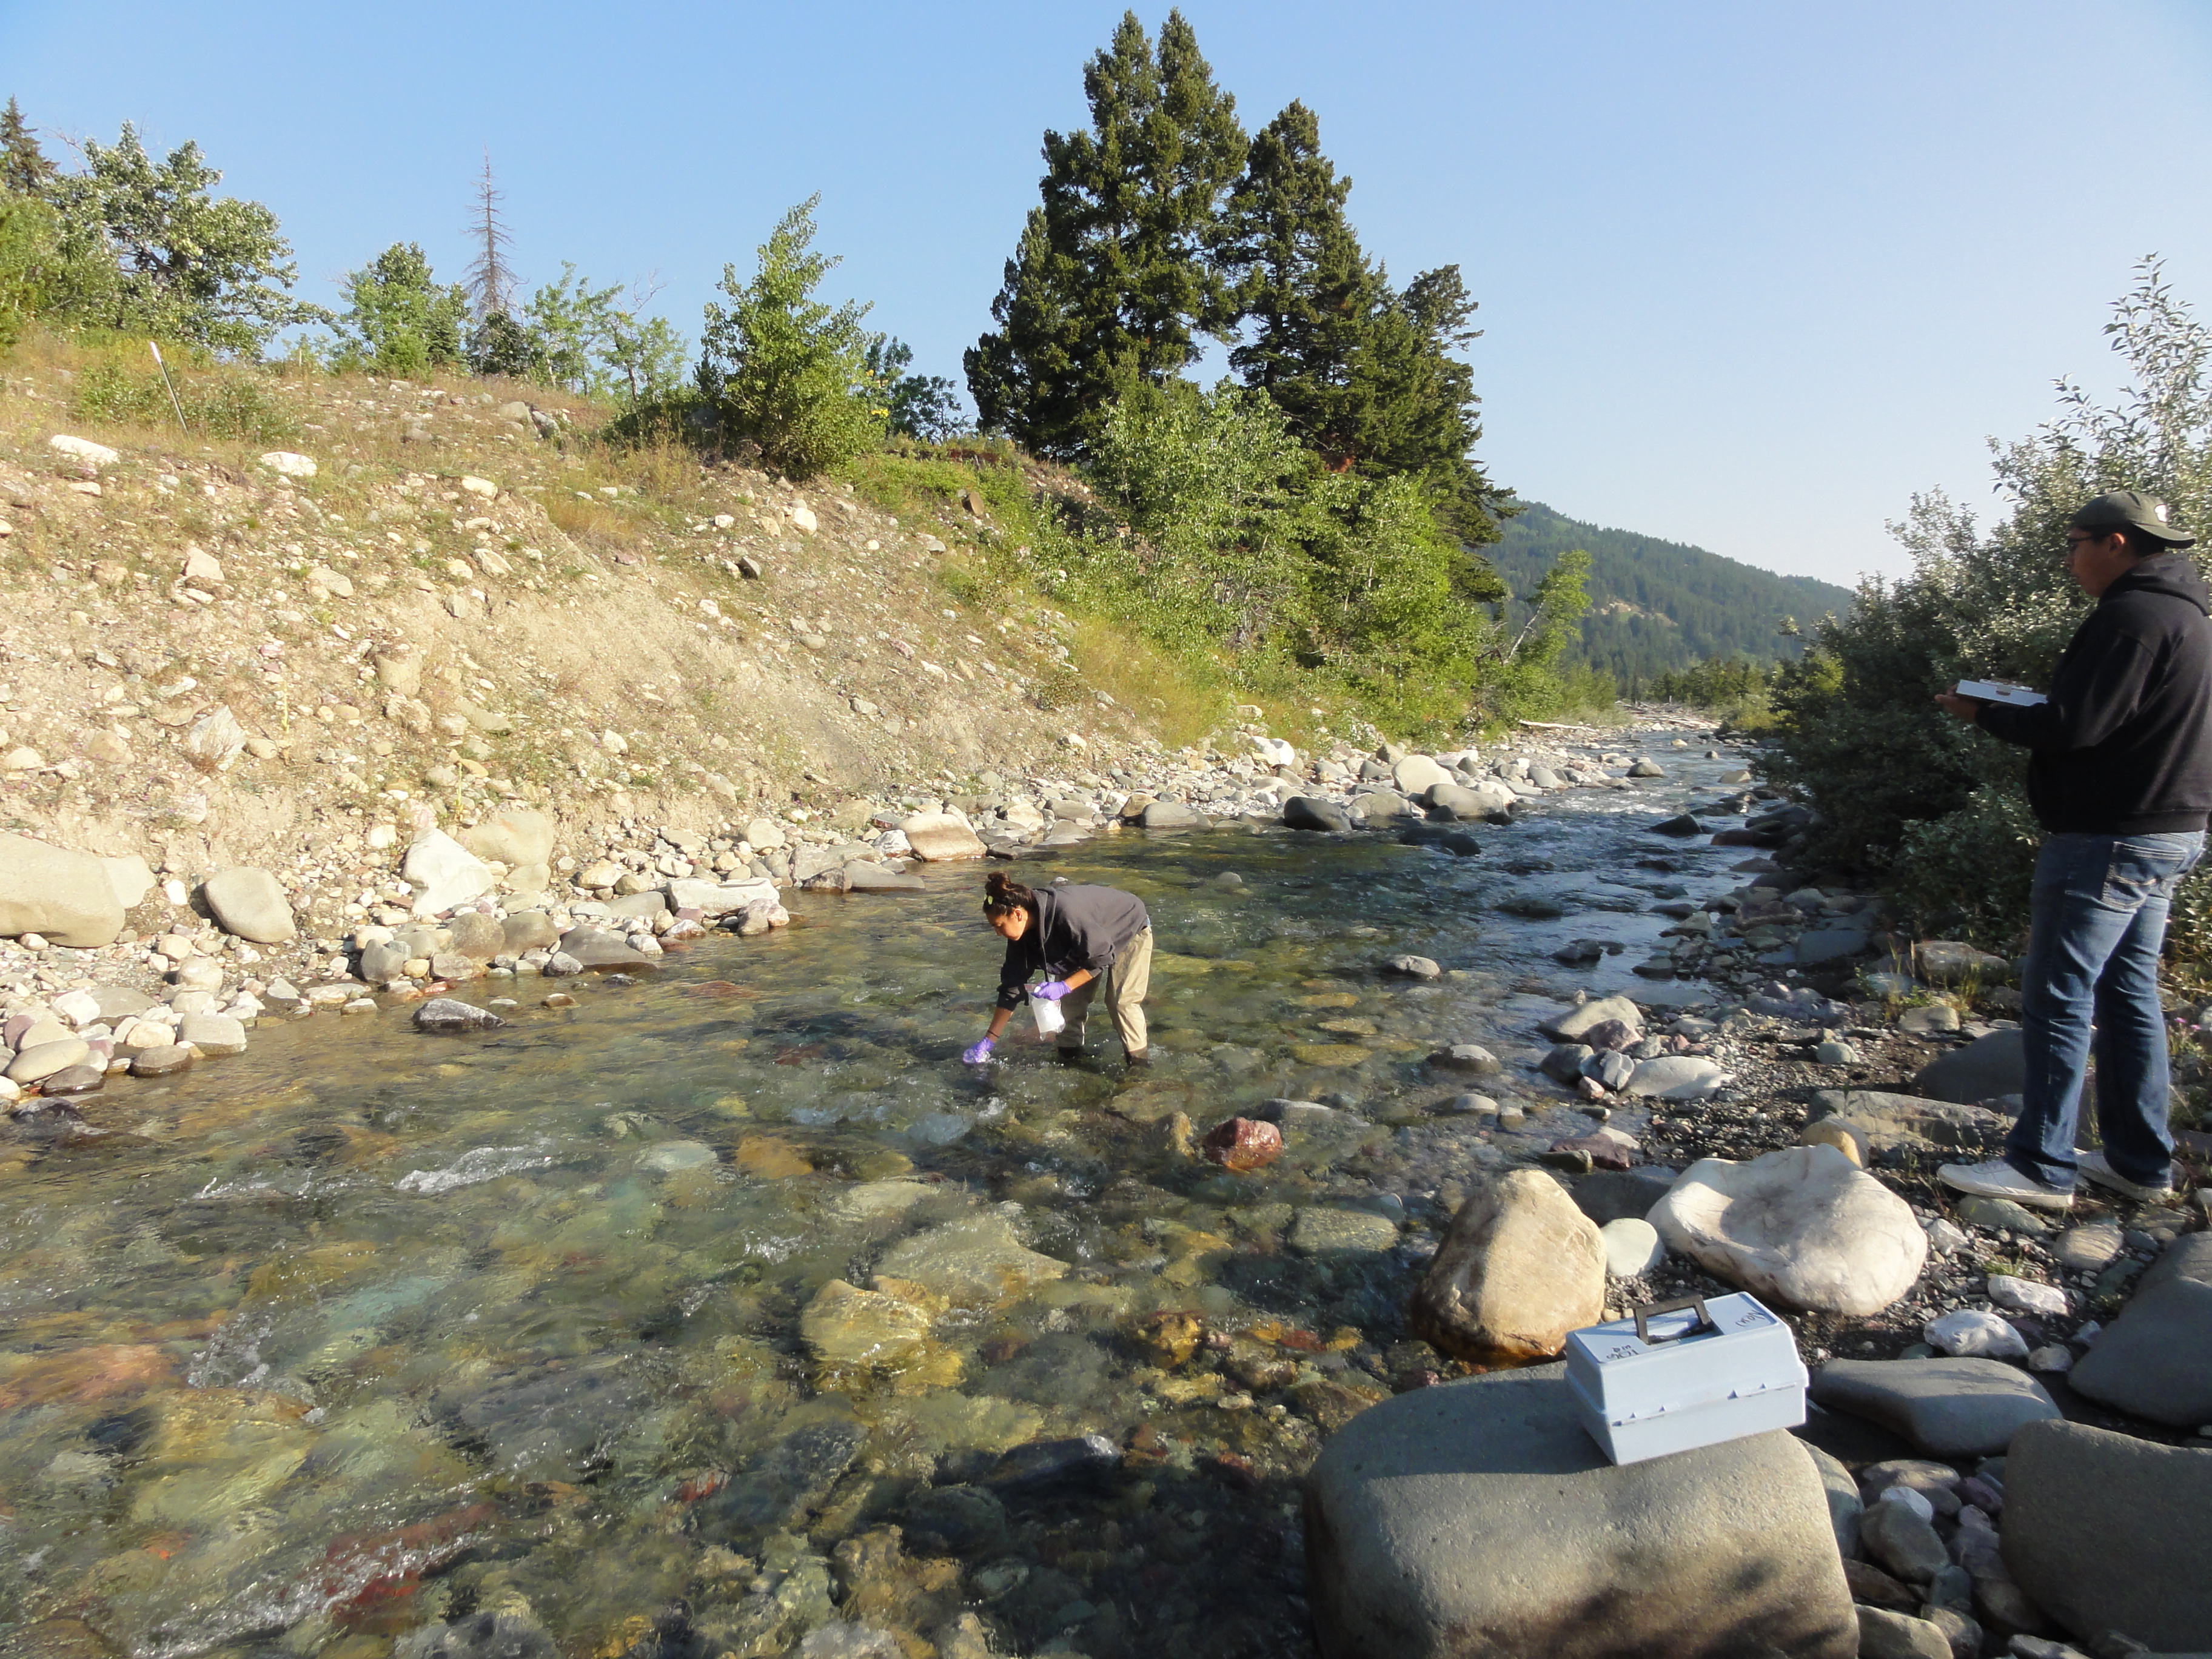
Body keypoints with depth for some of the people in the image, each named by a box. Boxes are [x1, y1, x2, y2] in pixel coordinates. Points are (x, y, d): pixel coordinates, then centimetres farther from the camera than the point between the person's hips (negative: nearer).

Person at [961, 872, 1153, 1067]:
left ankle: (1139, 1065, -3)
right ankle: (1069, 1056, 10)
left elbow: (1102, 958, -32)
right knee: (1071, 998, -3)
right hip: (1088, 941, 7)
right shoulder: (1022, 933, -17)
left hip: (1131, 931, -7)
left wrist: (1064, 987, -37)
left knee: (1122, 1000, -16)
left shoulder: (1066, 914, -42)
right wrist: (988, 1041, -10)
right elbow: (1012, 986, -10)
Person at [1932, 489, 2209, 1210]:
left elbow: (2072, 728, -22)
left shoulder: (2132, 616, -17)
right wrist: (2022, 709, 8)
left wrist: (1985, 713, -7)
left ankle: (2040, 1166, 1)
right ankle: (2141, 1161, 22)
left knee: (2058, 999, -5)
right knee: (2128, 992, 15)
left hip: (2109, 841, -10)